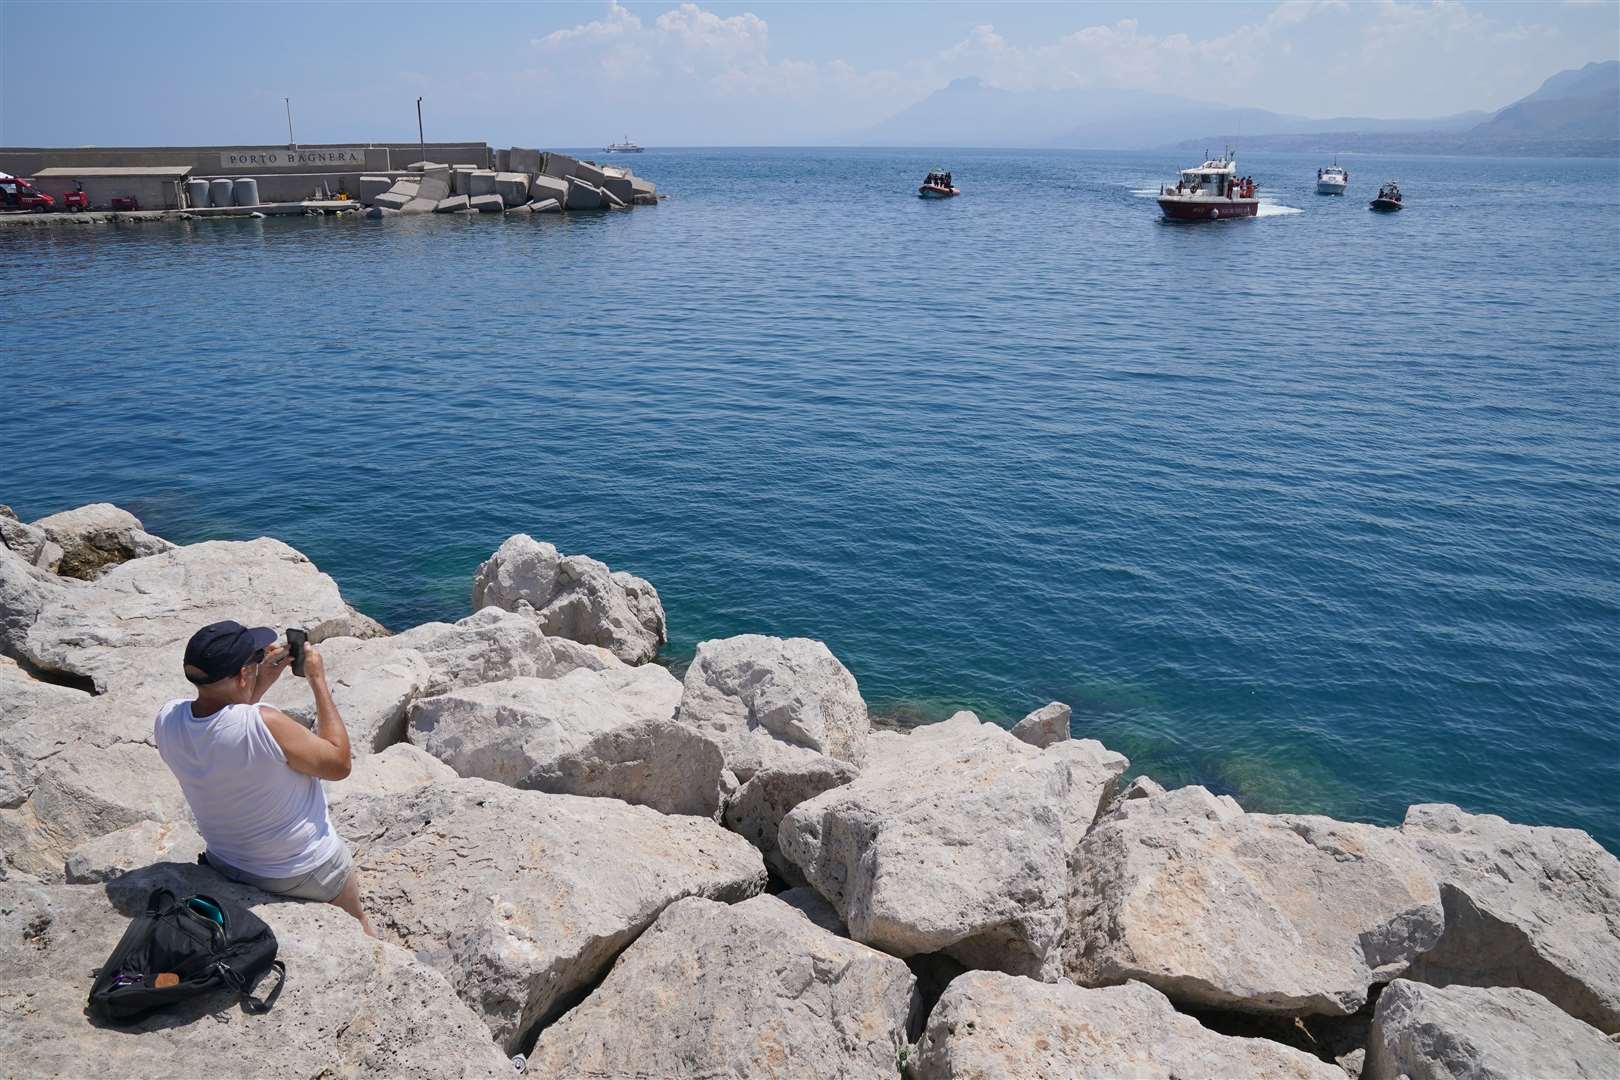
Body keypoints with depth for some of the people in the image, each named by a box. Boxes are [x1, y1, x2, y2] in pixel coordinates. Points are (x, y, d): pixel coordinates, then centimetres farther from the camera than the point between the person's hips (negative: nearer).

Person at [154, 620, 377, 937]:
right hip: (305, 872, -5)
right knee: (354, 921, 26)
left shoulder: (167, 720, -17)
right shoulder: (265, 725, -37)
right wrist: (318, 681, -18)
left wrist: (263, 682, -1)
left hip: (225, 864, 6)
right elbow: (339, 763, -21)